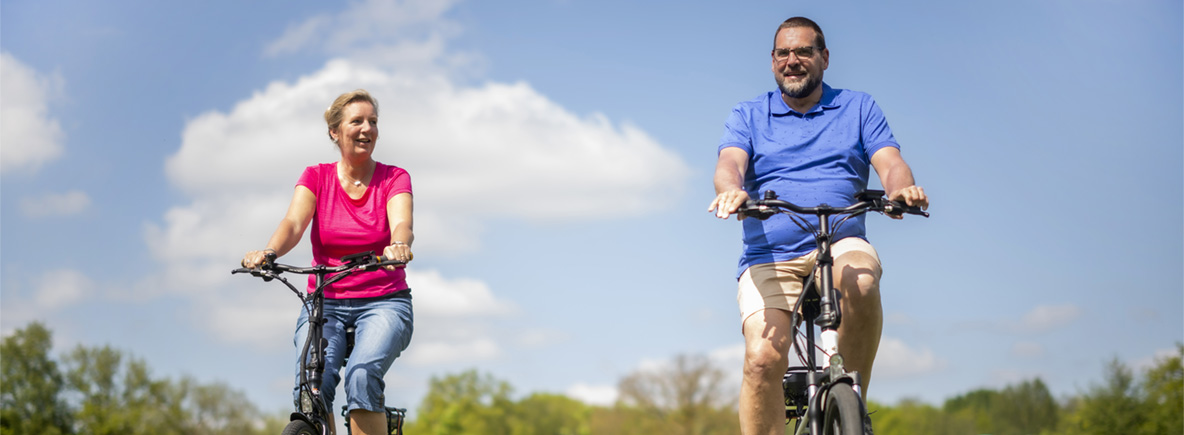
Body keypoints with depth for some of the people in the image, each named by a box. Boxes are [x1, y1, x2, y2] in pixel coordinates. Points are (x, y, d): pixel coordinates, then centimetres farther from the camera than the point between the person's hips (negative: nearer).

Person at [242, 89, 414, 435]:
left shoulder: (394, 178, 1)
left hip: (383, 303, -1)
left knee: (362, 375, -30)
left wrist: (398, 246, -43)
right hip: (325, 302, 1)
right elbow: (293, 223, -13)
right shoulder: (316, 178, 4)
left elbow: (402, 223, -18)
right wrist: (268, 252, -36)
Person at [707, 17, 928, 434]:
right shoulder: (749, 115, 14)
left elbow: (890, 163, 2)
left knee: (860, 282, -36)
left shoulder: (858, 107, 16)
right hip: (769, 257, 0)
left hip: (840, 244, 0)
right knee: (763, 359, -25)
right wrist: (731, 190, -30)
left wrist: (902, 189, -24)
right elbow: (729, 164, -4)